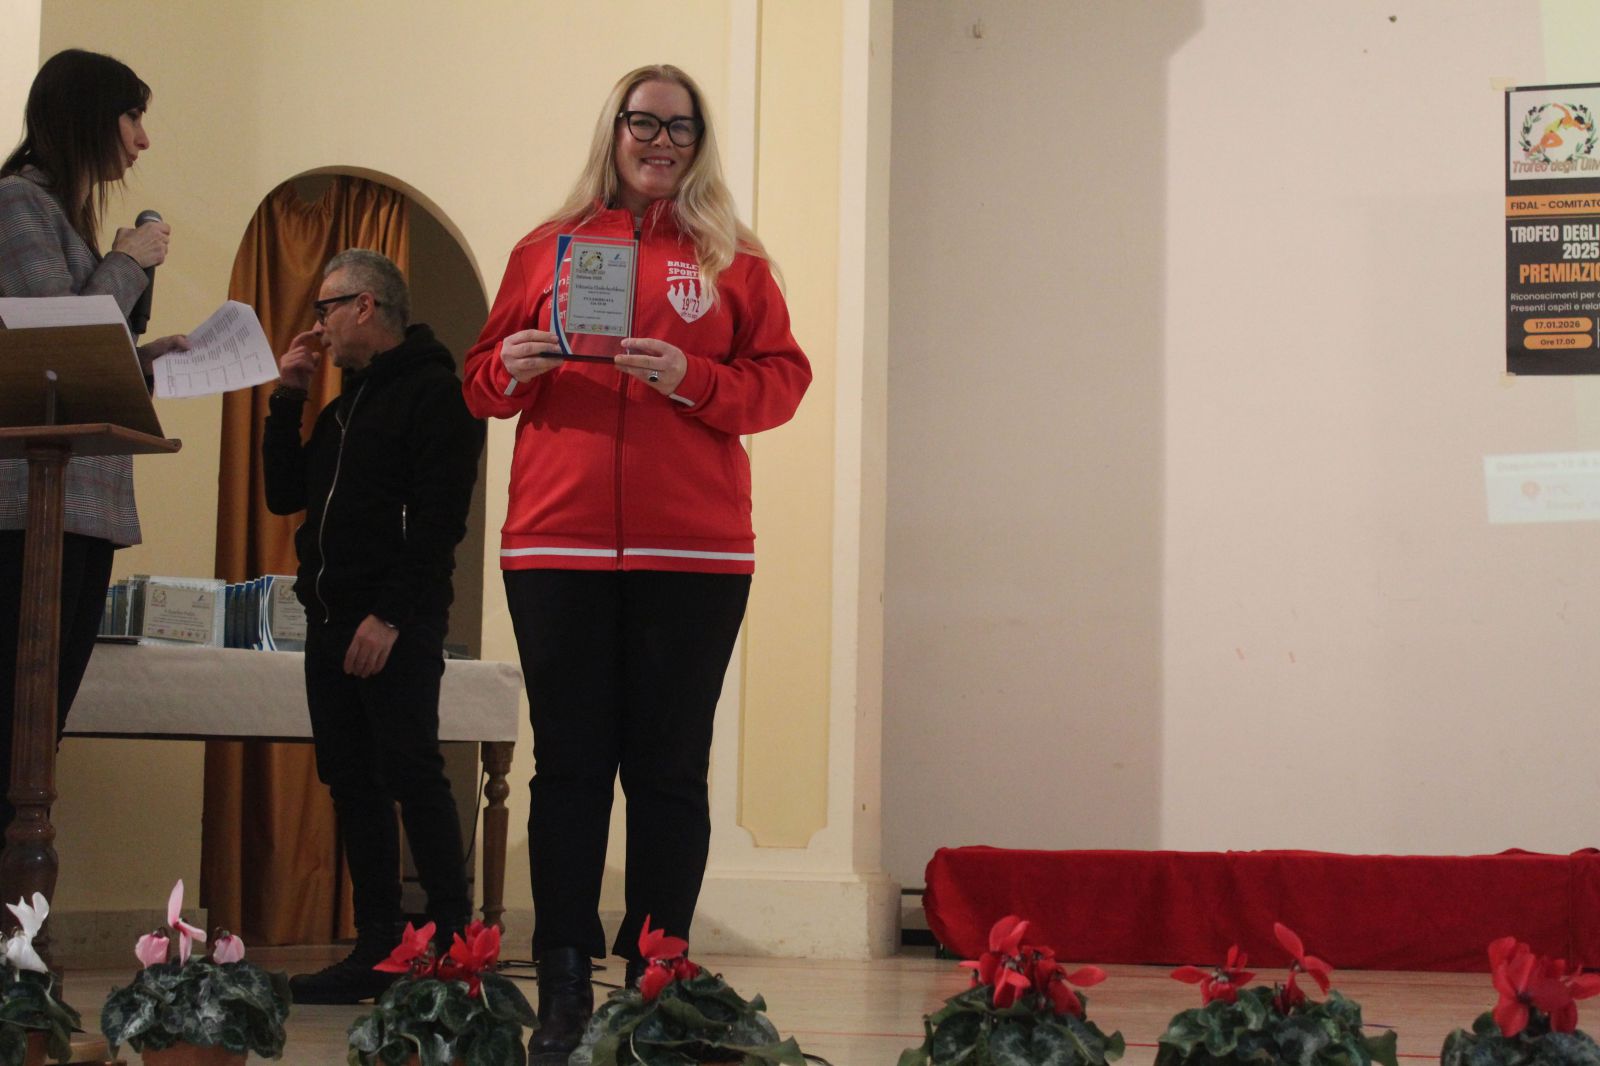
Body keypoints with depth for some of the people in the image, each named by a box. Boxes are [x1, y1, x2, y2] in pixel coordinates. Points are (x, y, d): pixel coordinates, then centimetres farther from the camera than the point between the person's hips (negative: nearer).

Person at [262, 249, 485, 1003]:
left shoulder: (434, 394, -6)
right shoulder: (344, 405, 21)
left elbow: (438, 517, -16)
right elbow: (284, 495, 21)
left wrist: (390, 615, -22)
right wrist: (287, 398, 13)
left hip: (395, 627, -8)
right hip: (331, 621, 8)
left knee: (410, 776, -11)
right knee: (353, 782, 6)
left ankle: (453, 942, -8)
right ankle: (376, 950, 8)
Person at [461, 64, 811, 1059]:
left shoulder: (732, 256, 10)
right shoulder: (547, 248, 14)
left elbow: (782, 377, 4)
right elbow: (484, 378, 15)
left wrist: (691, 379, -12)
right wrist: (512, 367, -6)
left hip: (693, 548, -1)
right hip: (556, 542, 1)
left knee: (669, 769, 0)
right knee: (569, 763, 0)